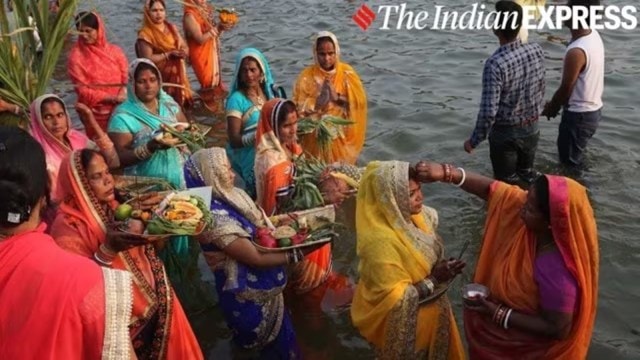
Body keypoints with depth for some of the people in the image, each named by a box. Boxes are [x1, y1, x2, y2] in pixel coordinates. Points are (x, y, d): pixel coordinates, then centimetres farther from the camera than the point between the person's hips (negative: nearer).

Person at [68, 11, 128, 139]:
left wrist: (123, 93, -18)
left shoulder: (115, 51, 3)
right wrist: (111, 98, -19)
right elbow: (83, 91, -9)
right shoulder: (76, 56, -7)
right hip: (96, 113, -3)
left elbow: (126, 78, 3)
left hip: (120, 109, 3)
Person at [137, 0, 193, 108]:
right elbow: (148, 59, -16)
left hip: (177, 75, 6)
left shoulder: (172, 28, 9)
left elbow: (185, 48, 9)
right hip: (159, 78, -6)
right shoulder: (145, 34, -10)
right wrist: (169, 54, -20)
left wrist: (183, 52, -15)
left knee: (180, 103, 6)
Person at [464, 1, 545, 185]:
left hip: (506, 133, -6)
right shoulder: (537, 50, -9)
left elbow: (489, 111, -27)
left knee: (507, 184, 13)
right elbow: (541, 89, 6)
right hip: (532, 128, 6)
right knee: (528, 175, 25)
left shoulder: (495, 64, -29)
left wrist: (474, 140, -13)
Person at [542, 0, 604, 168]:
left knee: (570, 162, 8)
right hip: (593, 109, 9)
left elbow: (566, 89, -20)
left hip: (579, 115, -9)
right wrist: (555, 104, 14)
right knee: (574, 157, 25)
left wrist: (550, 108, -1)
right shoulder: (594, 35, -1)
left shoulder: (577, 51, -30)